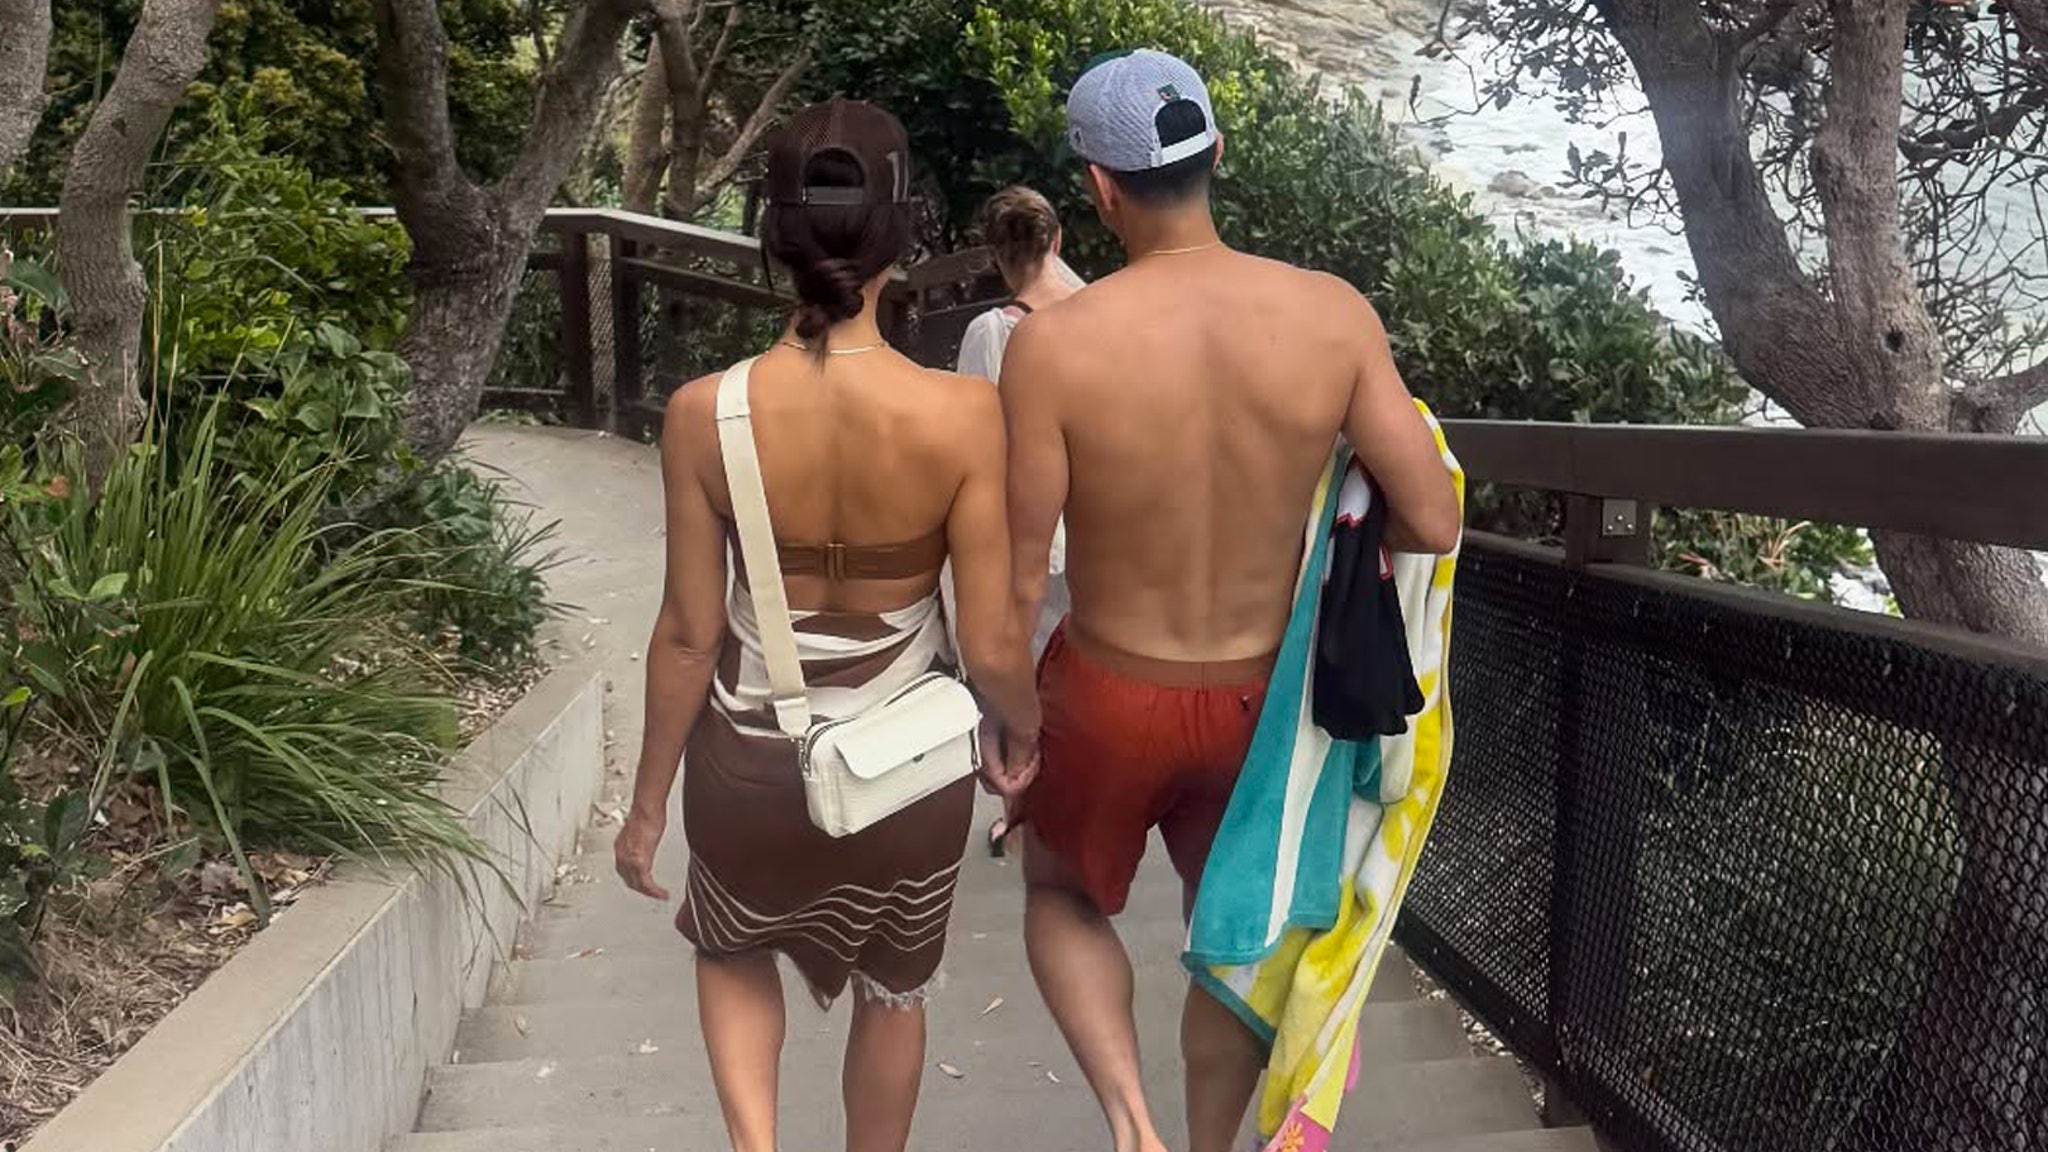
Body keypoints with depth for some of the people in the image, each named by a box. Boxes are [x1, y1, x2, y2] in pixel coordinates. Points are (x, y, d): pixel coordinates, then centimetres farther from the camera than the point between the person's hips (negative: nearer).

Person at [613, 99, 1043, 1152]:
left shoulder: (705, 413, -18)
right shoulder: (961, 413, -20)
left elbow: (688, 636, -10)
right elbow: (992, 647, -16)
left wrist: (648, 799, 4)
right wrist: (1024, 728, 7)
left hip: (752, 758, 1)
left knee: (734, 952, 32)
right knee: (892, 991, 27)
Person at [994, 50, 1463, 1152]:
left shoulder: (1053, 342, -22)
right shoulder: (1332, 314, -14)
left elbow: (1019, 579, -17)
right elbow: (1434, 523, -12)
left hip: (1108, 694, -2)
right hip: (1257, 695, 3)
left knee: (1063, 898, 27)